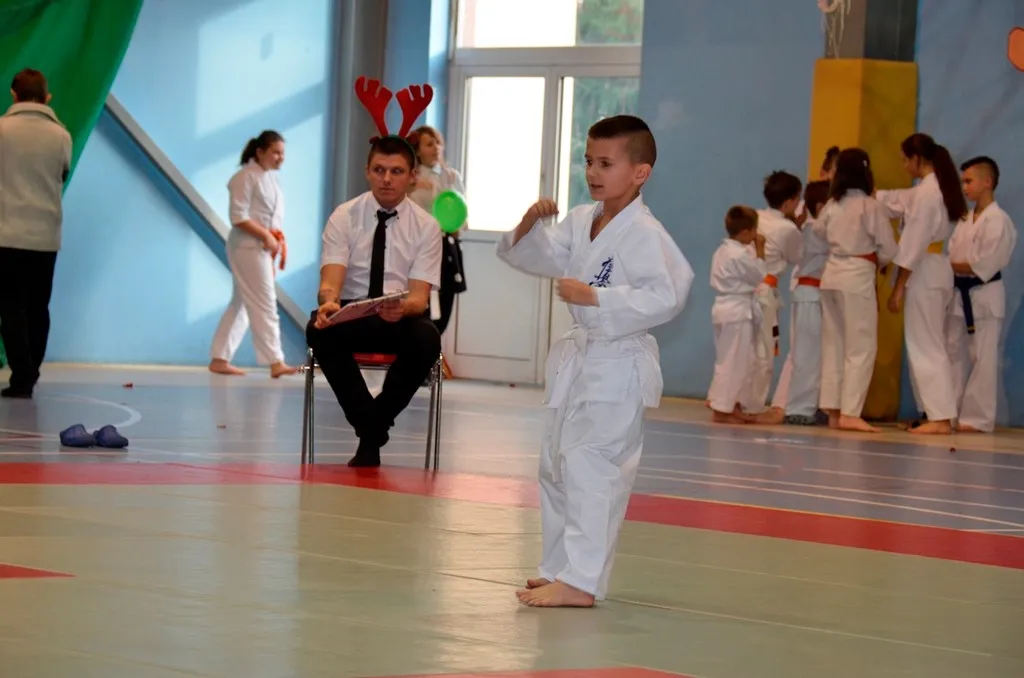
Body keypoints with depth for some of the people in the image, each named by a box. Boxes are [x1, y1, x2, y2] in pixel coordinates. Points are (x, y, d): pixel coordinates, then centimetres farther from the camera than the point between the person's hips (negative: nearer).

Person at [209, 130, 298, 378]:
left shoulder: (271, 177, 14)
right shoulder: (246, 177, -14)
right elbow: (238, 218, -19)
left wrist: (278, 240, 5)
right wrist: (267, 236, -18)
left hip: (264, 247, 9)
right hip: (248, 247, -9)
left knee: (241, 305, 12)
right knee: (264, 304, -10)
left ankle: (219, 359, 18)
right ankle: (275, 362, -9)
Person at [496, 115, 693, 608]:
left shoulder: (644, 234, -17)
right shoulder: (581, 222, 9)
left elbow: (665, 297, -25)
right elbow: (535, 257, 16)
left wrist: (594, 297, -27)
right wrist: (531, 224, -5)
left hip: (617, 364, -10)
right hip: (578, 358, 10)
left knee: (590, 467, -14)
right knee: (557, 465, 16)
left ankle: (579, 581, -12)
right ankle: (559, 568, 28)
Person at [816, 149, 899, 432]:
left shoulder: (833, 206, 8)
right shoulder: (871, 207, -9)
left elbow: (819, 231, 25)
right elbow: (888, 249, -7)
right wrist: (874, 260, 13)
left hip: (831, 275, 7)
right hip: (858, 277, -6)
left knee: (833, 345, 12)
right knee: (861, 348, -4)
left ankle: (832, 409, 13)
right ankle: (849, 413, -11)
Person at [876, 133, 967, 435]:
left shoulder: (927, 193, -17)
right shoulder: (939, 188, 13)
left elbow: (914, 244, -19)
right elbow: (896, 201, 23)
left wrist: (898, 288, -16)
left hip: (923, 274, -10)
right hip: (937, 271, 10)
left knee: (925, 347, -7)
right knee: (929, 345, 14)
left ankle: (940, 417, -9)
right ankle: (938, 412, 16)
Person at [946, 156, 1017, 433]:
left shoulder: (998, 221, -11)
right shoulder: (965, 220, 15)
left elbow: (984, 265, -17)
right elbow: (952, 256, 12)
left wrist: (949, 266, -13)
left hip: (984, 296, -8)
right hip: (961, 295, 8)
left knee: (982, 359, -5)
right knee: (954, 355, 9)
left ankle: (977, 418, -2)